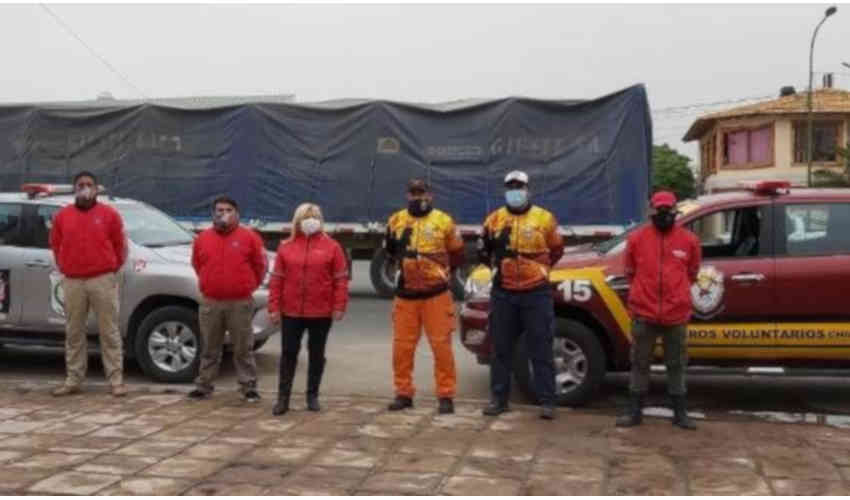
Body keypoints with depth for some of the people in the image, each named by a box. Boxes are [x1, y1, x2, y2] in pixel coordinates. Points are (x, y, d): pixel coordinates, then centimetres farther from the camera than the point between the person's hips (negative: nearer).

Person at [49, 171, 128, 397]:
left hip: (103, 280, -3)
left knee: (109, 331, -1)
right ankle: (73, 380, 17)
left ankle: (116, 380, 2)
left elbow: (120, 245, 5)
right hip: (72, 282, 3)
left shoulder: (109, 214, 1)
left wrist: (111, 269, 5)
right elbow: (56, 246, 18)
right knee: (74, 333, 9)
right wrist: (65, 268, 12)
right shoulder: (62, 216, 8)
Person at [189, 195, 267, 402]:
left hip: (241, 303, -3)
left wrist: (249, 286, 8)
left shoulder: (249, 237, -3)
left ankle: (249, 387, 10)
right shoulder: (202, 238, 7)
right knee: (209, 348, 12)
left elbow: (260, 265, 3)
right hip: (210, 303, 3)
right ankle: (204, 385, 21)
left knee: (243, 348, 3)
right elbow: (197, 265, 21)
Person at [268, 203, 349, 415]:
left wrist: (339, 307, -8)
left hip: (321, 313, -1)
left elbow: (341, 279, -2)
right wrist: (274, 307, -2)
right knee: (288, 354, 4)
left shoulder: (331, 246, 0)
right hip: (291, 312, 1)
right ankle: (283, 398, 10)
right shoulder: (286, 247, 5)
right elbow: (276, 279, 3)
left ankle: (313, 396, 20)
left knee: (317, 355, 9)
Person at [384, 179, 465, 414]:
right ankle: (403, 393, 17)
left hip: (436, 294, -3)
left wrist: (440, 271, 6)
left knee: (441, 346, -2)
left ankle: (446, 396, 6)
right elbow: (390, 250, 23)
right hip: (405, 294, 3)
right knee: (402, 347, 5)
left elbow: (457, 255, 8)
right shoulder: (396, 221, 7)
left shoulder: (444, 221, -1)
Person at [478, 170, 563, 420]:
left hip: (536, 292, -3)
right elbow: (483, 250, 19)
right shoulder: (495, 219, 5)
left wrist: (538, 269, 8)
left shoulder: (545, 218, -1)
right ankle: (498, 399, 17)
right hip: (503, 293, 3)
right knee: (501, 349, 8)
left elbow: (556, 250, 11)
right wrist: (499, 266, 12)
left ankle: (547, 401, 6)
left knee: (541, 349, 0)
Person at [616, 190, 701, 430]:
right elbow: (630, 272, 13)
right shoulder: (636, 238, 1)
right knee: (639, 364, 6)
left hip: (677, 315, 1)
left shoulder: (689, 240, 3)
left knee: (676, 365, 9)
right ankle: (634, 411, 14)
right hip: (644, 314, 0)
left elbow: (692, 273, 16)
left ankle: (680, 412, 19)